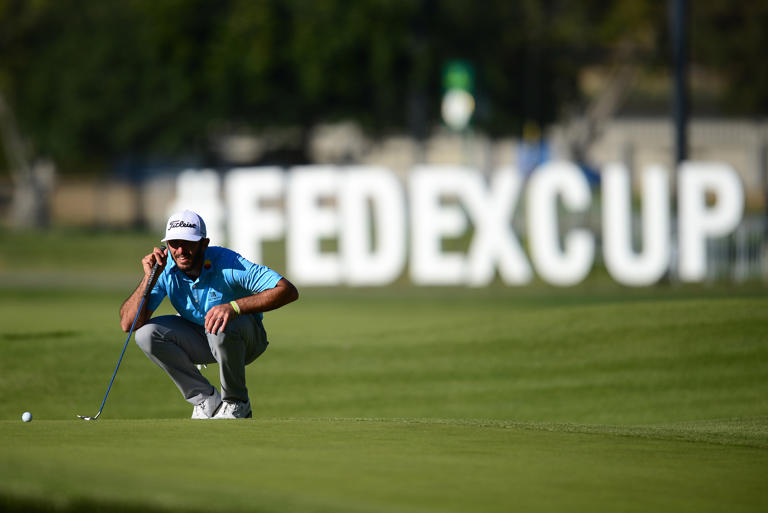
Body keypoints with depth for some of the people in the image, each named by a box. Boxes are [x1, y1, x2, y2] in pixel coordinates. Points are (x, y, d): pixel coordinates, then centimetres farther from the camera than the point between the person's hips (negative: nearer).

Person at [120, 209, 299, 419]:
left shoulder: (227, 263, -29)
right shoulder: (165, 269, -17)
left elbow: (288, 291, -37)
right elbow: (128, 324, -21)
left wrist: (234, 306, -47)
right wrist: (149, 278, -32)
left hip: (246, 336, -5)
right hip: (200, 339, 5)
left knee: (221, 327, -38)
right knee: (147, 333, -19)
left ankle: (236, 403, -12)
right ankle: (208, 402, -9)